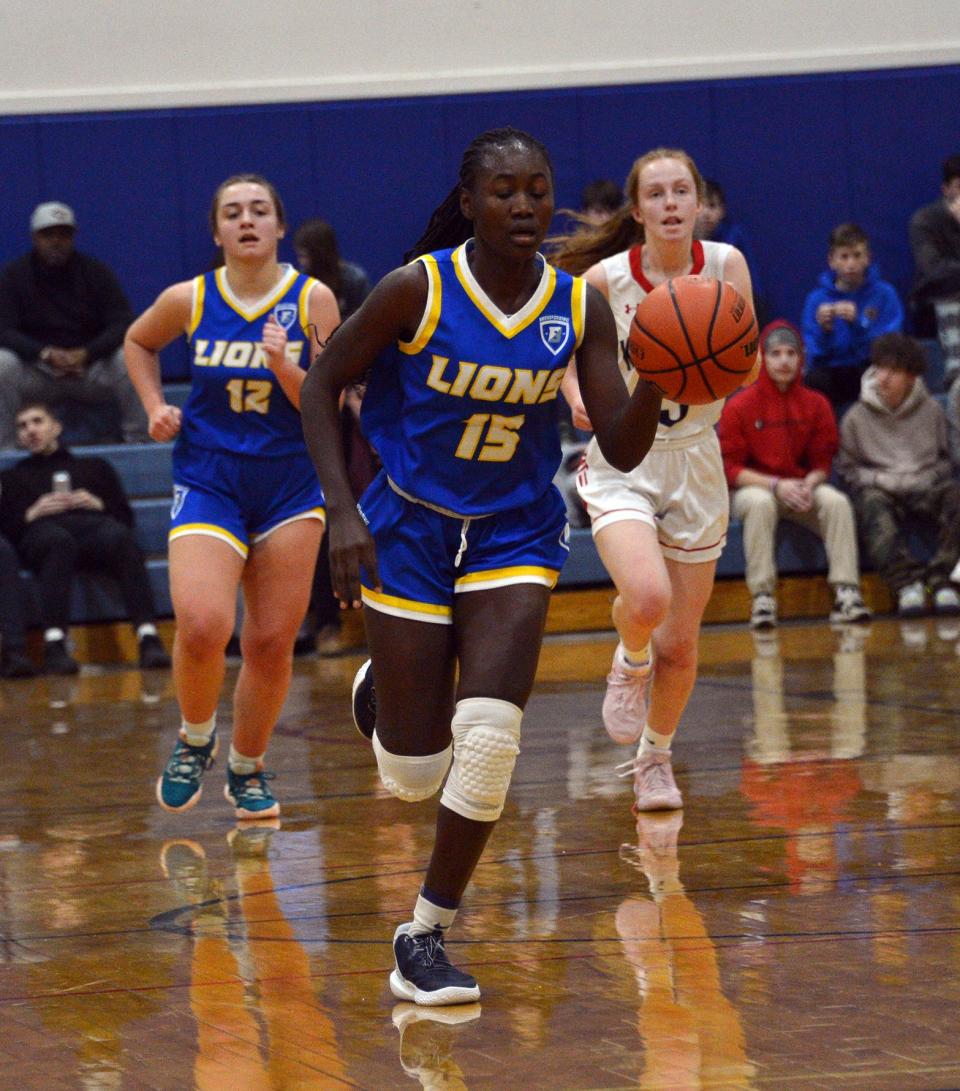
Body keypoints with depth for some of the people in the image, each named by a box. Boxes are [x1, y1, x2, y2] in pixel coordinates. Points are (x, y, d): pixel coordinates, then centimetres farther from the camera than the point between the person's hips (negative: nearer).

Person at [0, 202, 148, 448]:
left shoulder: (95, 272, 2)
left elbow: (122, 324, -7)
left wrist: (85, 354, -26)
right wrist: (46, 354, -29)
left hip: (91, 368, 1)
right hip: (38, 373, -1)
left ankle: (138, 440, -19)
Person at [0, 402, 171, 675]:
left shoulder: (94, 467, 37)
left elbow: (126, 519, 23)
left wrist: (99, 505, 4)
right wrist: (32, 514, -1)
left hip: (95, 526, 1)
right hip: (42, 532, -1)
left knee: (120, 538, -39)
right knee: (59, 540, -43)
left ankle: (148, 639, -53)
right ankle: (54, 646, -56)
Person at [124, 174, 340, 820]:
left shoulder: (313, 300, -5)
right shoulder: (188, 301, -2)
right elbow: (138, 342, 20)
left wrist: (284, 368, -23)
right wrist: (156, 407, 6)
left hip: (290, 487, 1)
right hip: (207, 482, -1)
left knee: (272, 643, 3)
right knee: (202, 628, -21)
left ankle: (248, 767, 26)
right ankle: (196, 736, 8)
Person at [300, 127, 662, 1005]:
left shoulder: (580, 308, -7)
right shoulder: (417, 290, -15)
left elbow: (622, 450, -9)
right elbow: (322, 387, -5)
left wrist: (655, 379, -28)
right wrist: (344, 510, -14)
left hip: (513, 536, 2)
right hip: (410, 529, -2)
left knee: (490, 738, -19)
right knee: (413, 776, 2)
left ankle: (426, 940, -3)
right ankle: (381, 692, 42)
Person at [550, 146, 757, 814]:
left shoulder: (725, 264, -6)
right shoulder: (605, 278, -10)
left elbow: (749, 366, -9)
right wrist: (579, 399, -13)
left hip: (695, 461, 2)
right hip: (623, 461, -2)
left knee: (680, 641, 9)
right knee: (647, 597, -29)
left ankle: (655, 757, 34)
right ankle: (630, 663, 6)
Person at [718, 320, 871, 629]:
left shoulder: (816, 404, 4)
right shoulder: (739, 407, -5)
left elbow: (822, 462, 5)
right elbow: (729, 468, -8)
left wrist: (808, 485, -18)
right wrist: (775, 485, -21)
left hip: (803, 486, 3)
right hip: (752, 487, -3)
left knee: (837, 501, -27)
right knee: (760, 503, -37)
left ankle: (846, 594, -31)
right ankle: (762, 600, -38)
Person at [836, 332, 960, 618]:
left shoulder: (931, 410, 10)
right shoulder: (857, 417, 6)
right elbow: (847, 468, 10)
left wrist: (931, 478, -2)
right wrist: (877, 480, -8)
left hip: (926, 489, 2)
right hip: (881, 490, -2)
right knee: (872, 507, -38)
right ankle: (907, 583, -44)